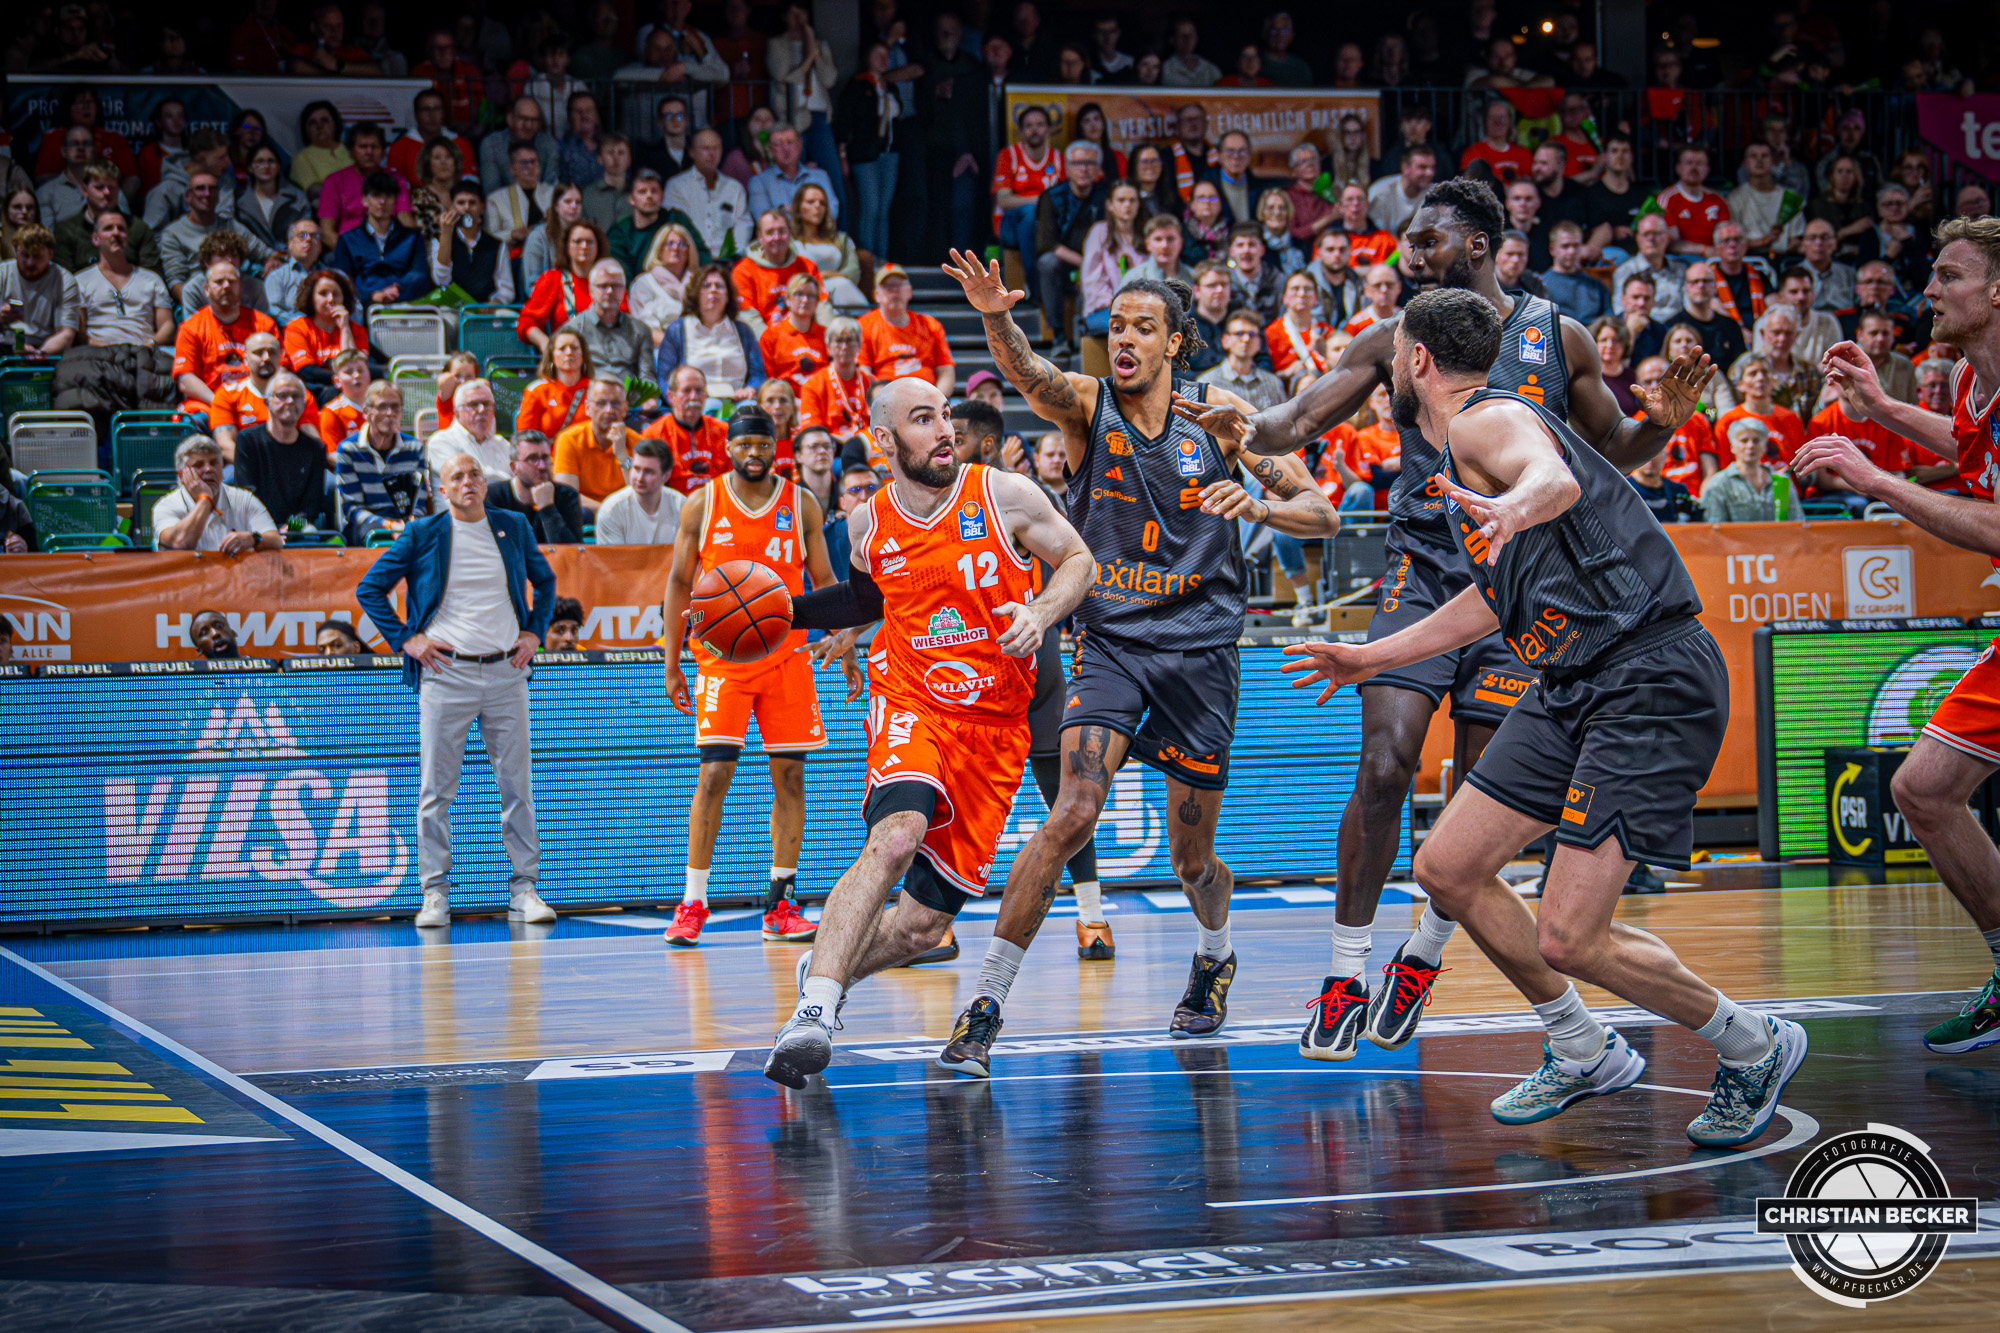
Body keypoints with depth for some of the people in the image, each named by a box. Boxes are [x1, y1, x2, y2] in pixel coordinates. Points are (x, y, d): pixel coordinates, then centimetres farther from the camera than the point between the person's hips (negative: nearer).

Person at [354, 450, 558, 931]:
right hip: (446, 673, -2)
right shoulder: (423, 534, 1)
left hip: (506, 672, 2)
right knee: (436, 789, -2)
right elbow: (369, 588, 6)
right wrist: (405, 639, -2)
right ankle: (435, 893, 4)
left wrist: (535, 631, 11)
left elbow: (545, 580, 25)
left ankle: (524, 890, 8)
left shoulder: (513, 527, 9)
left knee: (517, 786, 2)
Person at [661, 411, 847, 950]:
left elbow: (824, 581, 10)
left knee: (790, 775, 0)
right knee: (714, 773, -11)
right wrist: (671, 662, 2)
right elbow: (679, 583, 6)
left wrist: (845, 648, 2)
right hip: (721, 657, -2)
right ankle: (693, 904, -5)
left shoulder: (802, 505, 5)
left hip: (787, 657, 2)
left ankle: (781, 905, 7)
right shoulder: (701, 504, 2)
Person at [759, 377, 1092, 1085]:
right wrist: (785, 613, 10)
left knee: (921, 926, 0)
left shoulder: (1006, 495, -5)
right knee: (898, 833, -35)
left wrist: (1041, 612, -15)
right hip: (911, 706, -1)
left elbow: (1079, 561, 5)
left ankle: (825, 970, 31)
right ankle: (815, 1008, -37)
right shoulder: (868, 522, 2)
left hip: (996, 725, 1)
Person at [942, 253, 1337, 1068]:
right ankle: (984, 1005, -15)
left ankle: (1215, 955, 44)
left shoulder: (1219, 414, 1)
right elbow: (1028, 377, -26)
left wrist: (1260, 505, -20)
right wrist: (997, 319, -48)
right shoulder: (1086, 405, -2)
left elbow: (1322, 515, 1)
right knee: (1074, 815, -21)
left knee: (1191, 855, 10)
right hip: (1111, 641, -1)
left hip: (1201, 647, 1)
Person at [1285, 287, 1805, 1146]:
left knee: (1568, 939, -15)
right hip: (1575, 686, 10)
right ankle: (1586, 1055, 24)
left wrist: (1512, 510, -60)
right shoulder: (1464, 451, 20)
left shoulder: (1485, 422, -11)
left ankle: (1753, 1049, 8)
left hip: (1653, 683, -10)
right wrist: (1374, 657, 40)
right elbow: (1501, 596, 32)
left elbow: (1554, 478, -36)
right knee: (1447, 870, 9)